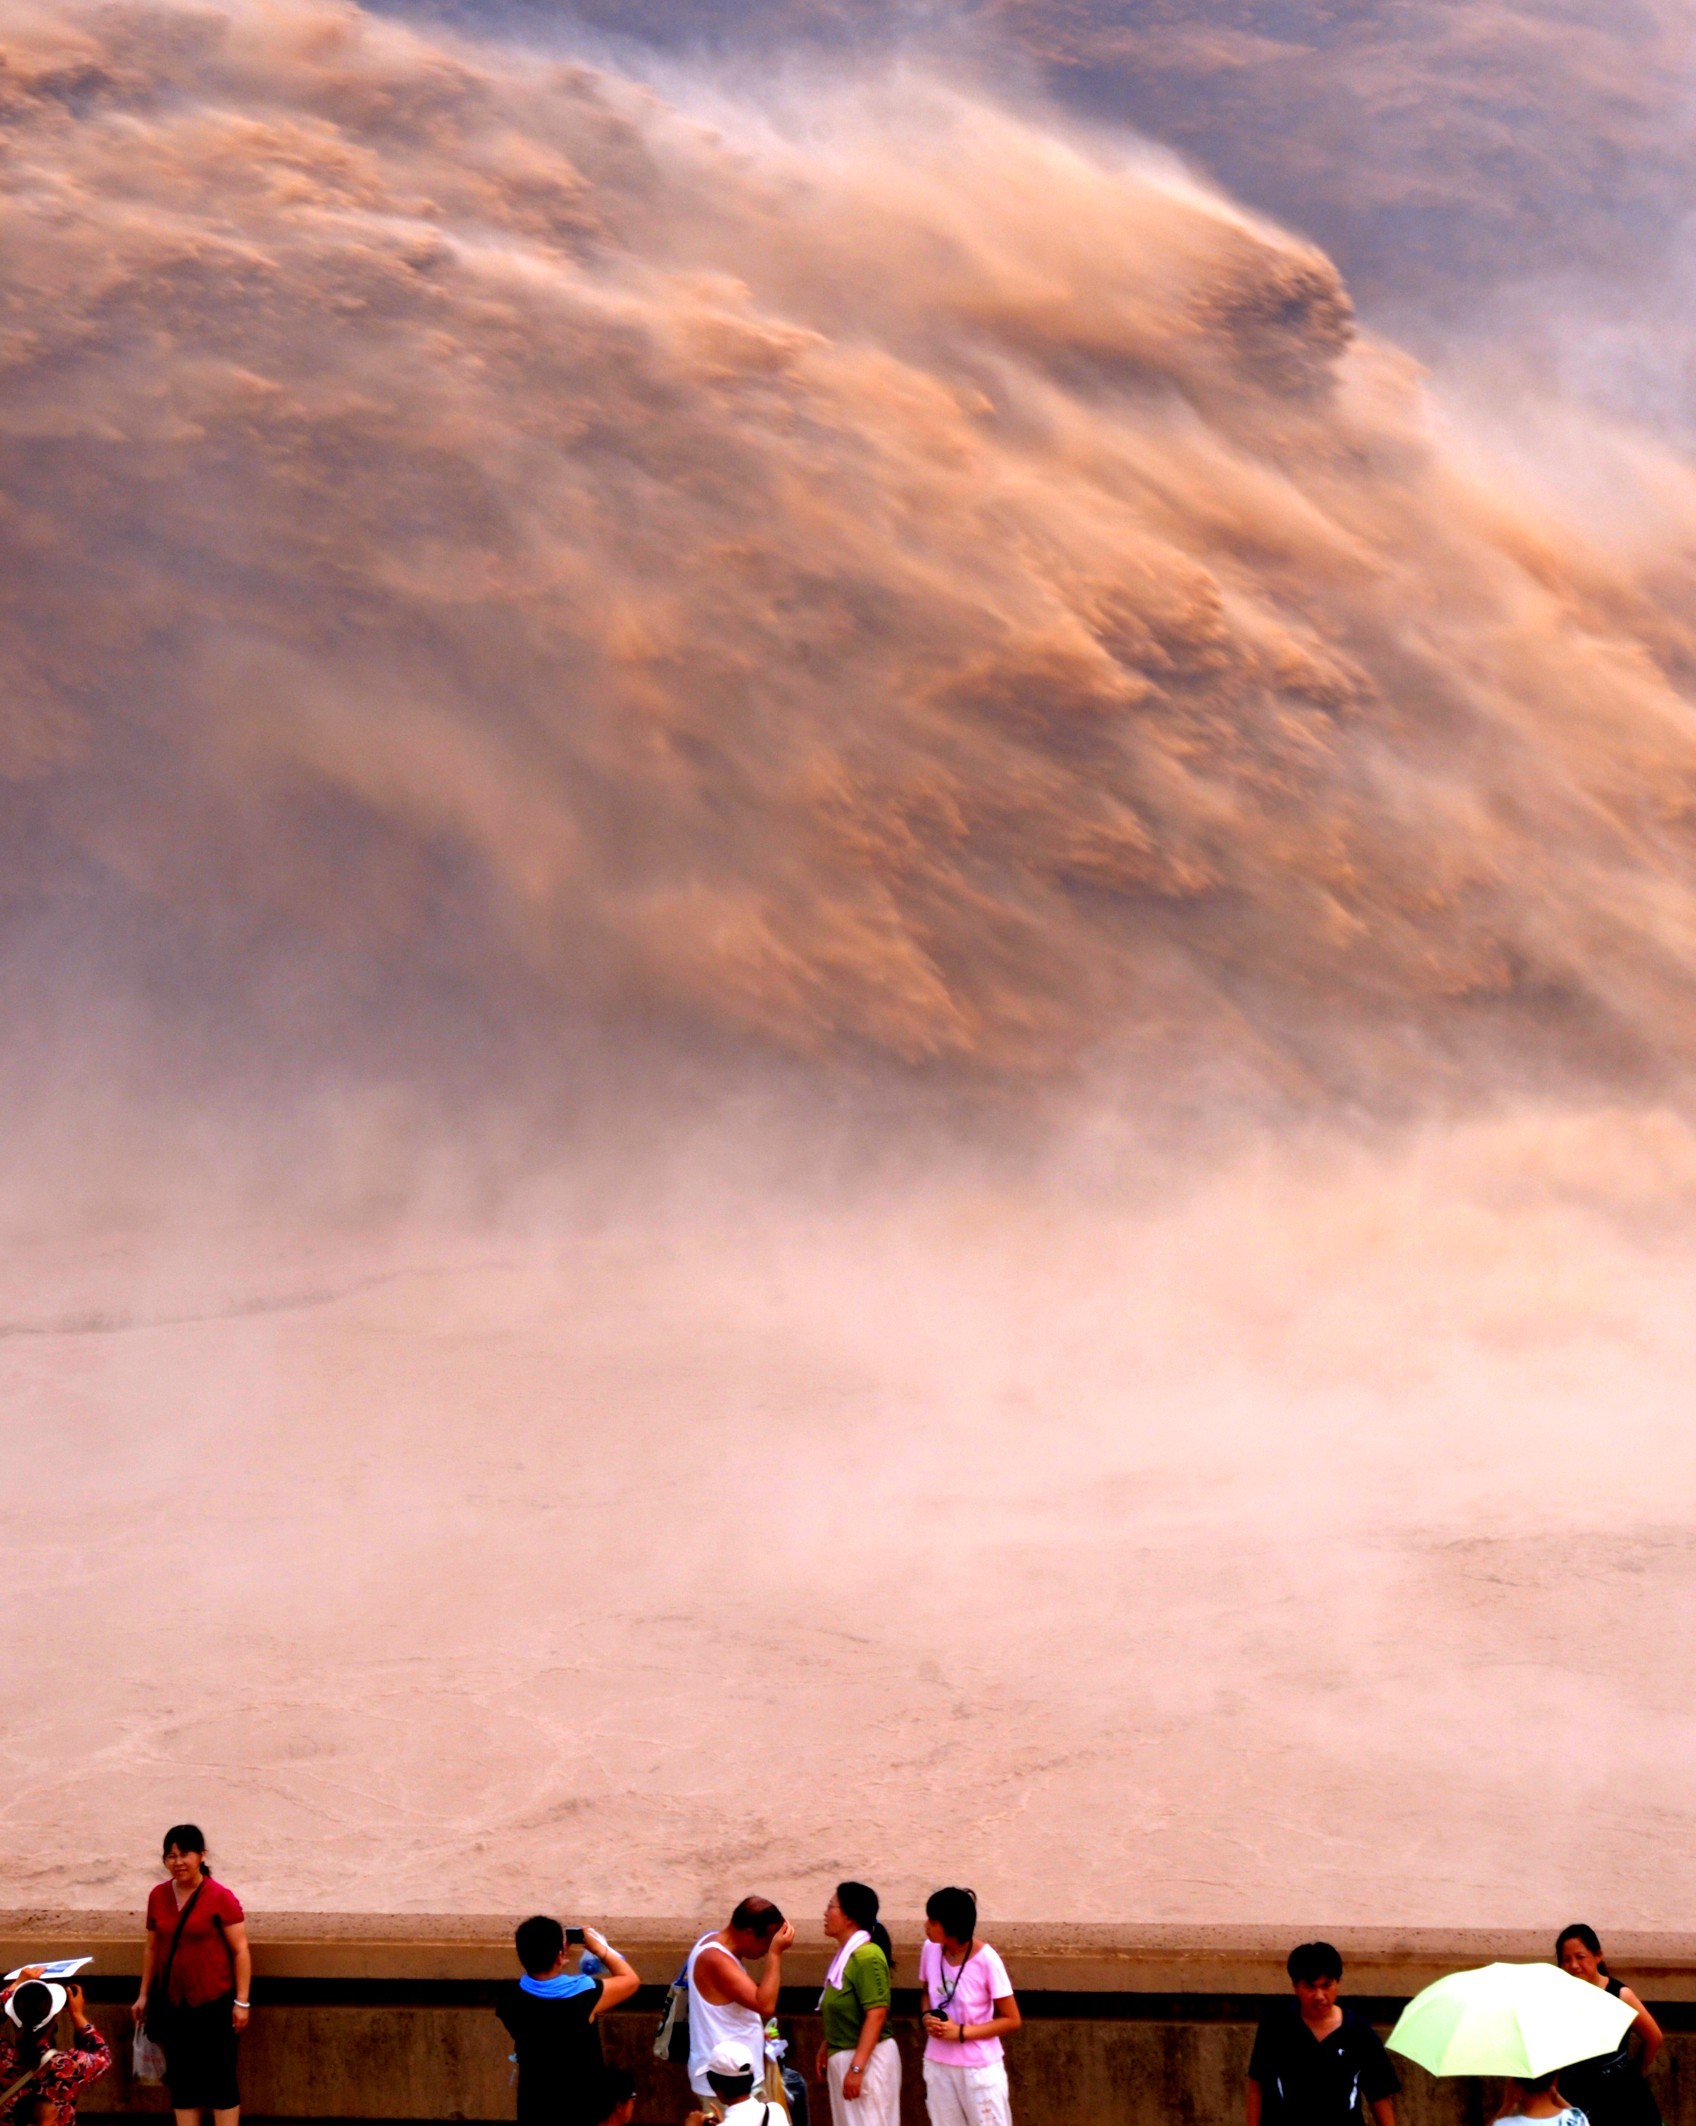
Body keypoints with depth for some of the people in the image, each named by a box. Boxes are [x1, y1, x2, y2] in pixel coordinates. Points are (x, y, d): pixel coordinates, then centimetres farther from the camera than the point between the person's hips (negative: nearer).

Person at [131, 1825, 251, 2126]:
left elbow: (240, 1950, -10)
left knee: (220, 2079, 0)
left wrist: (242, 2001, -13)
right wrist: (144, 1994, 14)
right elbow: (151, 1947, 15)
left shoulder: (220, 1898, -11)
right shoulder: (159, 1896, 6)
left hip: (215, 2002, -5)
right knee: (181, 2079, 10)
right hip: (173, 2002, 5)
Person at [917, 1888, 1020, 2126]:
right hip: (939, 2064, 5)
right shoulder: (930, 1949, -4)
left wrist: (961, 2032, -20)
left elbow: (1012, 2020, -12)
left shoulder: (986, 1960, -19)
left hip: (979, 2068, -5)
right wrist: (927, 2017, -6)